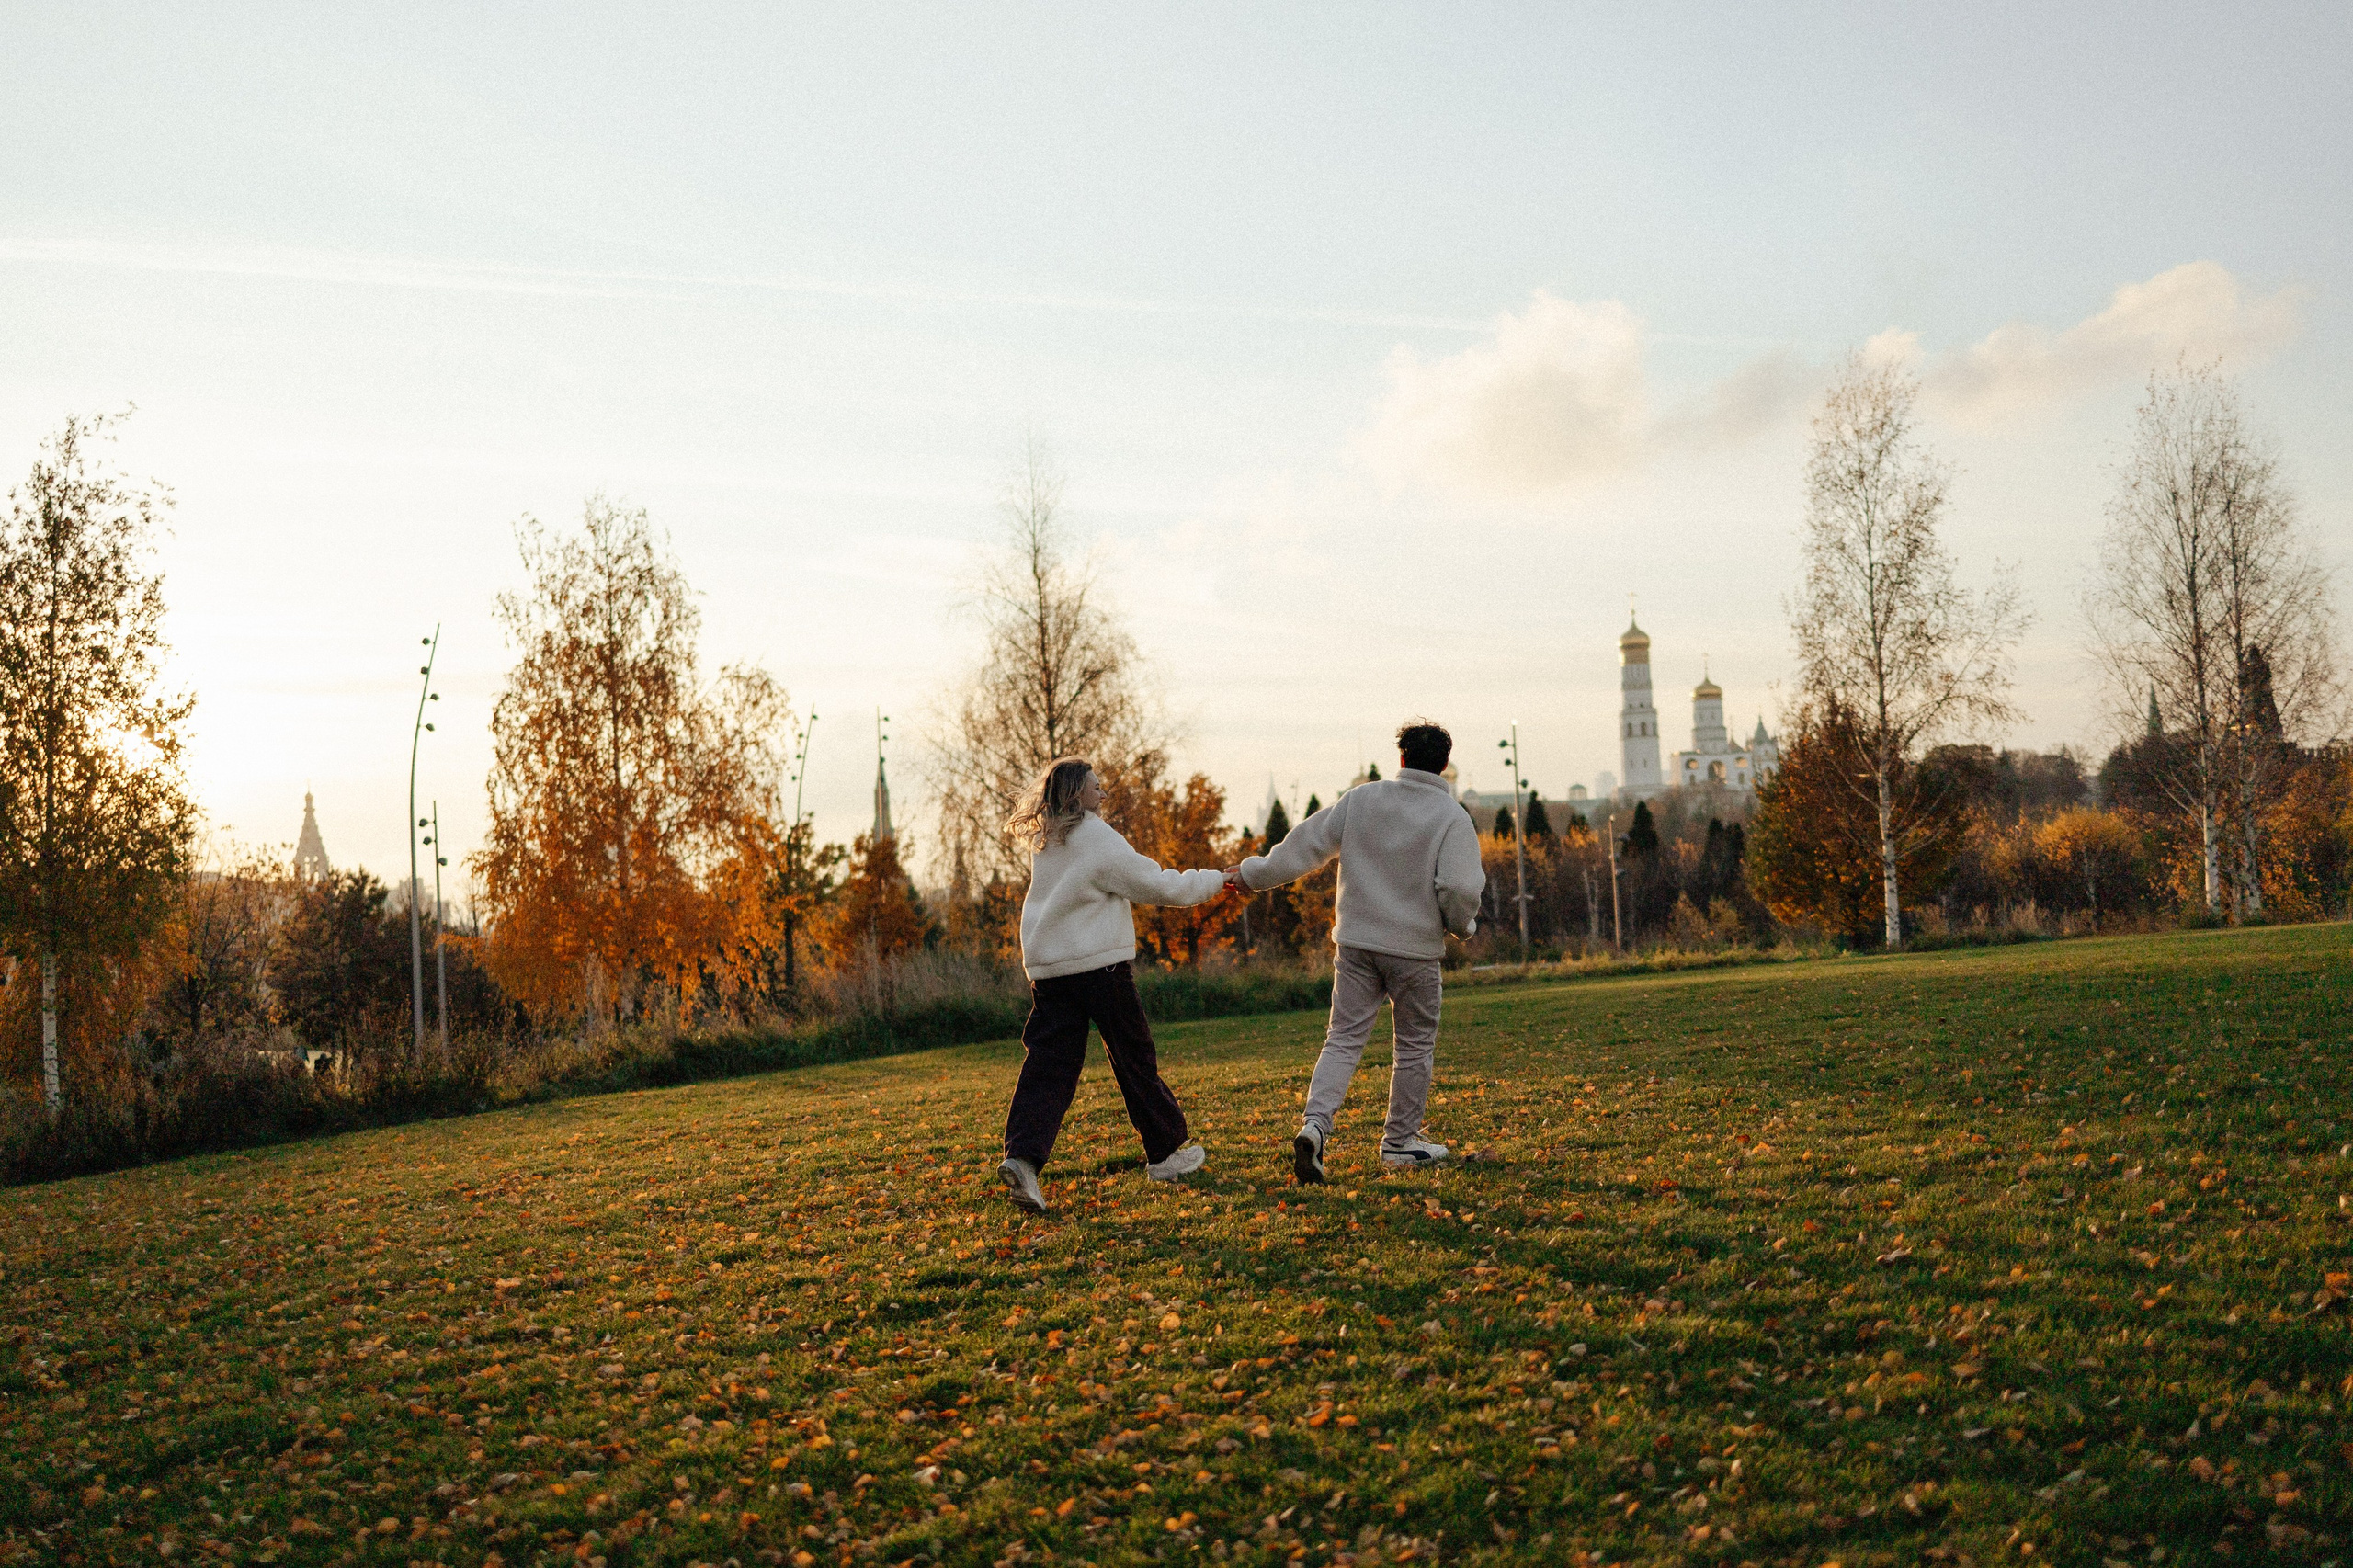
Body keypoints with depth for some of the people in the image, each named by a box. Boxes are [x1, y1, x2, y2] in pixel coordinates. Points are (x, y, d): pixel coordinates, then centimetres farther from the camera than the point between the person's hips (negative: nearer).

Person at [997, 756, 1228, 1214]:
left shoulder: (1043, 841, 12)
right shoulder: (1097, 840, -11)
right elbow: (1157, 886, -6)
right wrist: (1214, 881, 7)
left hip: (1047, 968, 6)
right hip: (1099, 964, -6)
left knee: (1048, 1064, 2)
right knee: (1134, 1058, 8)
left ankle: (1022, 1156, -17)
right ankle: (1166, 1151, 20)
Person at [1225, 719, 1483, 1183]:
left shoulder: (1360, 799, 2)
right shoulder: (1453, 817, -6)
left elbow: (1305, 845, 5)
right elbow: (1461, 887, -16)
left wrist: (1253, 873, 16)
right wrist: (1463, 924, 5)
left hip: (1356, 942, 2)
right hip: (1415, 949, -2)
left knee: (1343, 1040, 4)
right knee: (1416, 1047, 13)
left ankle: (1316, 1122, -16)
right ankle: (1401, 1141, 20)